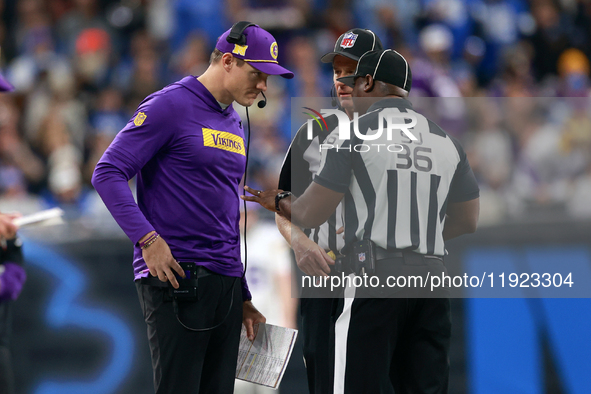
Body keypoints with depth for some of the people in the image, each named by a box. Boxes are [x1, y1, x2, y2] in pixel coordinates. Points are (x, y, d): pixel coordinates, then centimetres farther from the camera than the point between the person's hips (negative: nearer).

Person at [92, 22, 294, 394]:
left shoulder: (235, 125, 20)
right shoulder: (171, 105, -5)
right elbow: (108, 173, -11)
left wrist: (243, 297, 22)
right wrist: (147, 238, -21)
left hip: (225, 282, 8)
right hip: (176, 279, -8)